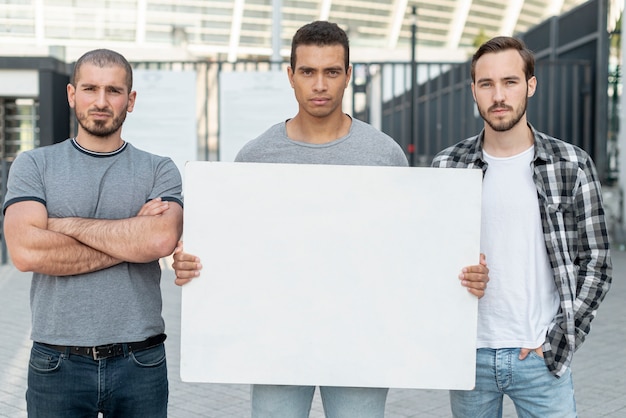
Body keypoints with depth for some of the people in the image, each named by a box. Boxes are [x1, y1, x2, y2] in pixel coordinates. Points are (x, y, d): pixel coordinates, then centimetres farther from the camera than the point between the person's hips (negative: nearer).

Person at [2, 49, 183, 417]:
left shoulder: (160, 171, 4)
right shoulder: (33, 165, 3)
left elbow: (162, 239, -16)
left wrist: (66, 224, -10)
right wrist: (131, 240, -11)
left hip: (141, 362, 1)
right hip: (57, 363, 0)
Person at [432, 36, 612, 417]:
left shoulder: (572, 165, -2)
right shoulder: (446, 167, 1)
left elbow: (596, 262, -1)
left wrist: (557, 340, -7)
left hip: (540, 356, -1)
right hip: (467, 354, 2)